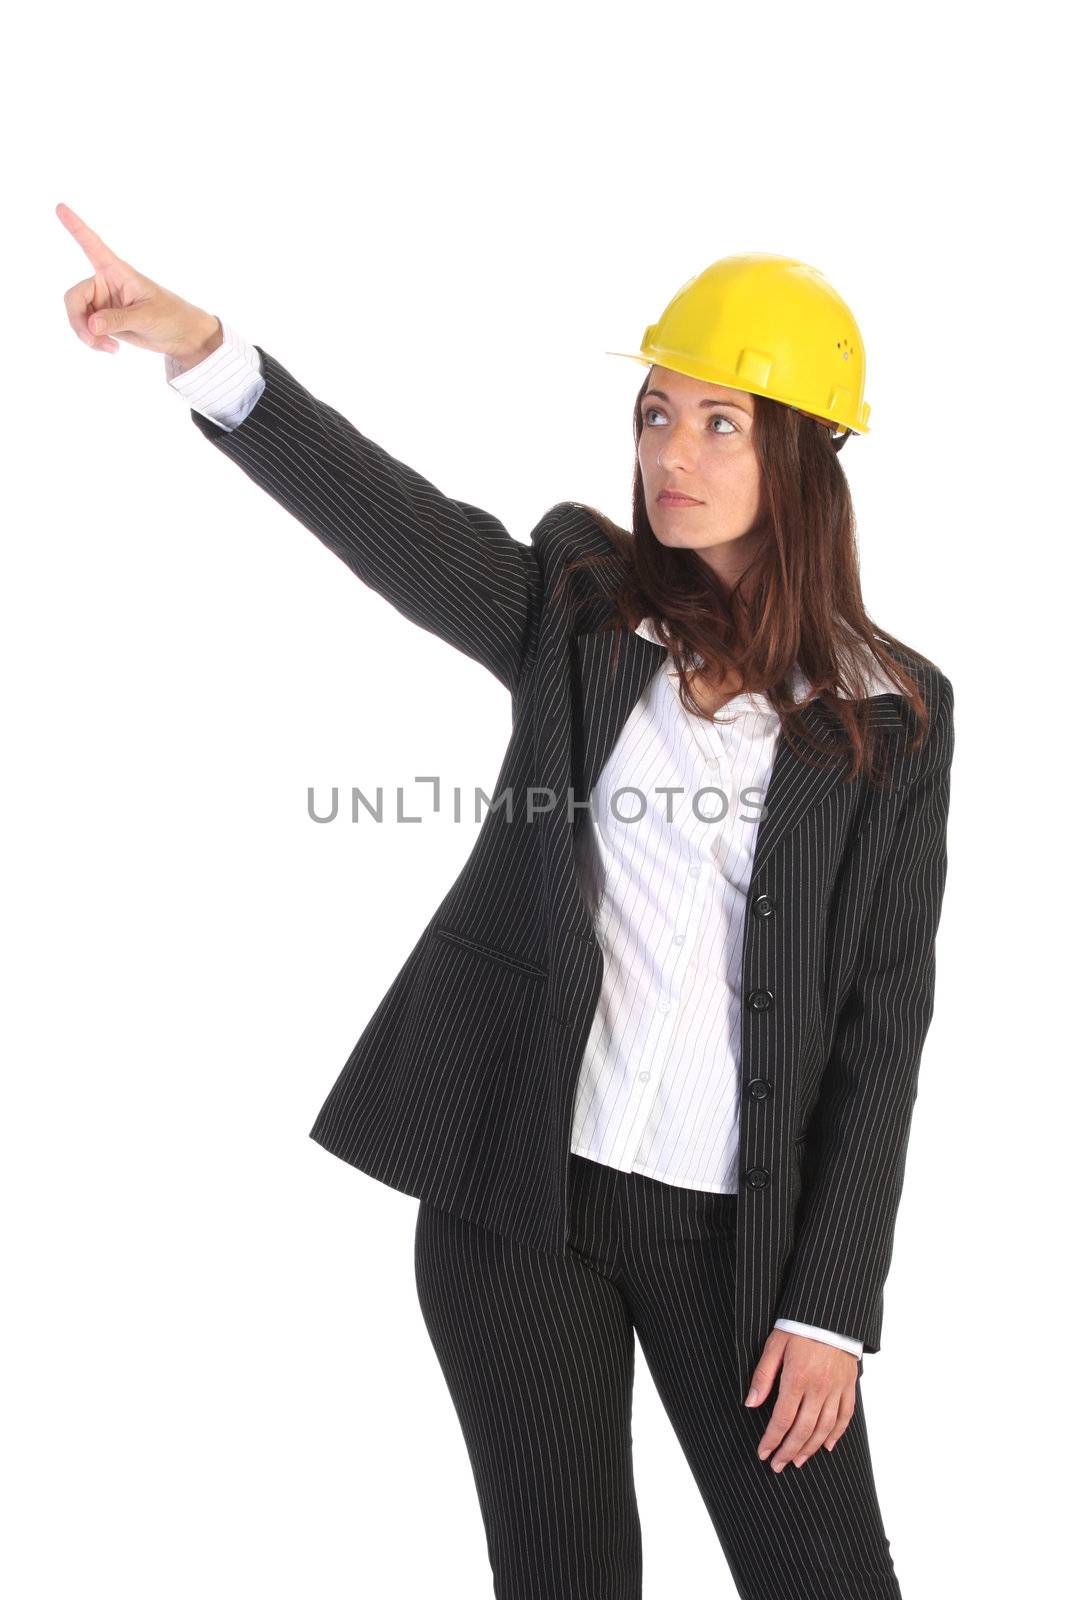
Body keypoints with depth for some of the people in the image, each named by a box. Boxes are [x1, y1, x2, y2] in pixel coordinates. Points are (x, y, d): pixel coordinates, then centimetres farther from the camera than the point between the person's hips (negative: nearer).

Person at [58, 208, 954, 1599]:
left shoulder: (892, 713, 0)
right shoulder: (579, 605, 2)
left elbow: (883, 1023, -1)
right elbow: (393, 522, -17)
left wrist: (832, 1305, -4)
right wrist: (205, 351, -33)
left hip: (733, 1226, 0)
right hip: (515, 1186, 1)